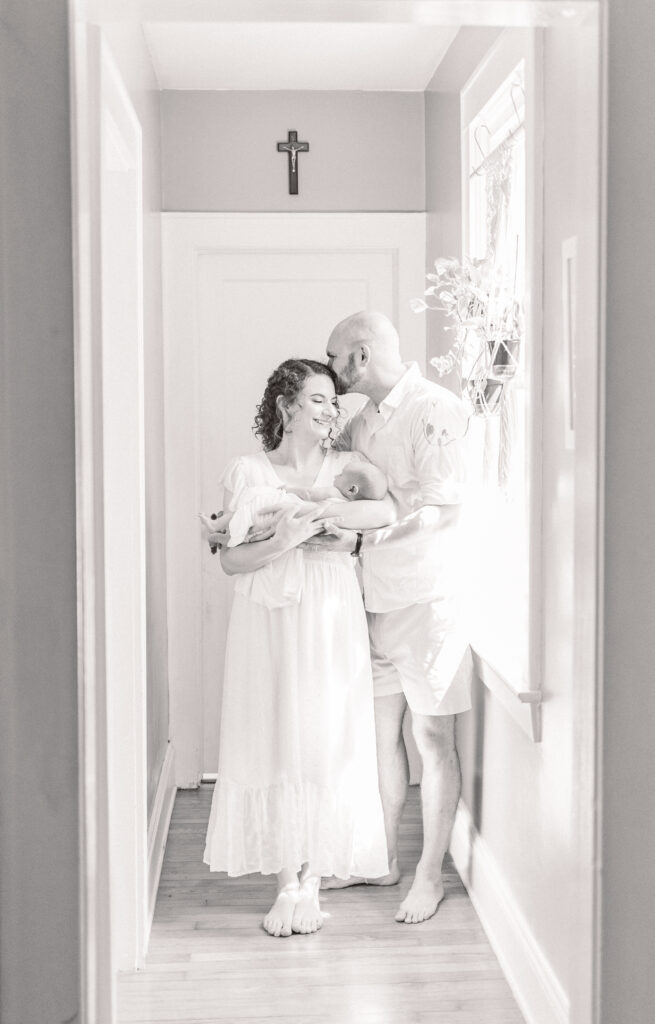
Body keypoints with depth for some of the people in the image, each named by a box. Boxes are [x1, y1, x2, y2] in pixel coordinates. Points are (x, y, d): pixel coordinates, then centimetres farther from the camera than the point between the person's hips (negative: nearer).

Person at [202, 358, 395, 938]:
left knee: (328, 742, -1)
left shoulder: (348, 467, 9)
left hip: (333, 622, 1)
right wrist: (281, 542, -17)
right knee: (275, 742, -1)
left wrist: (319, 513, -20)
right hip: (269, 622, -1)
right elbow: (231, 560, -1)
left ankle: (312, 879, 8)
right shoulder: (248, 471, 6)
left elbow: (387, 510, -12)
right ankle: (287, 882, 7)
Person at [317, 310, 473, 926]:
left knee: (431, 739, 2)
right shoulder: (359, 422, 12)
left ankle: (429, 875, 14)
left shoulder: (437, 411, -12)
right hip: (374, 600, 7)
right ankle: (382, 858, 27)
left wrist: (364, 535, -25)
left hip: (426, 598, -7)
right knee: (381, 732, 14)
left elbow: (442, 510, -18)